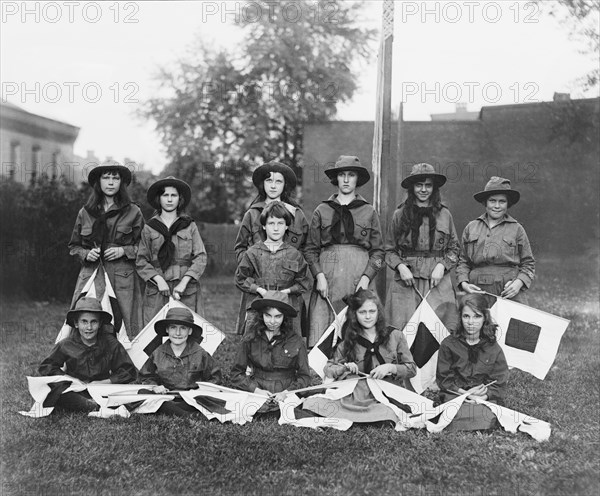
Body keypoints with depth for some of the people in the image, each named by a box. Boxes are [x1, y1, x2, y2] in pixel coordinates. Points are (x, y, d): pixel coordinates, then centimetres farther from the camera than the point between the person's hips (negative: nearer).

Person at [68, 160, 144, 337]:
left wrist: (123, 251, -7)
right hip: (91, 275, 2)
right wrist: (86, 254, -1)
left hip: (122, 278, -2)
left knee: (124, 328, -6)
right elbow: (74, 246, 19)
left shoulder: (133, 212, 5)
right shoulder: (85, 212, 11)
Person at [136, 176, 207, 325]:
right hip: (157, 291, 0)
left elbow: (201, 258, 3)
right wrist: (158, 279, -9)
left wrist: (184, 282, -9)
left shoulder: (190, 226, 10)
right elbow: (141, 261, 7)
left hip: (186, 291, 0)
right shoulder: (149, 228, 11)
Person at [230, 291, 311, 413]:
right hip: (257, 393, 0)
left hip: (287, 397, 0)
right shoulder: (250, 339, 4)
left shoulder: (295, 342, 3)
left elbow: (304, 377, 7)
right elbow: (236, 374, 8)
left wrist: (286, 392, -10)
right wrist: (256, 390, -8)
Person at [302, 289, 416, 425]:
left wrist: (390, 368, -11)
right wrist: (345, 368, -5)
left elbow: (412, 369, 8)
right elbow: (328, 368, 16)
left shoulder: (394, 335, 6)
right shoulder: (349, 341, 11)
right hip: (358, 398, 1)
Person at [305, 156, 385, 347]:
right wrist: (319, 275, -5)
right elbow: (310, 249, 9)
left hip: (359, 276, 0)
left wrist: (366, 277, -5)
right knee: (321, 336, -8)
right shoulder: (322, 210, 11)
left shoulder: (369, 212, 11)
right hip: (327, 276, 0)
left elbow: (378, 251, 9)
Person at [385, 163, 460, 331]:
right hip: (406, 281, 0)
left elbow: (454, 248, 13)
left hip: (438, 281, 1)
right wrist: (400, 266, -7)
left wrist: (442, 266, -4)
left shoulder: (444, 215, 8)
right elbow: (389, 250, 10)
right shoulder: (400, 214, 6)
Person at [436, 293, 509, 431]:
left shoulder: (493, 348, 10)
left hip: (486, 399, 1)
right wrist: (464, 393, -12)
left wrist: (483, 396, -15)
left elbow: (499, 385, 6)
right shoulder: (448, 344, 7)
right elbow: (443, 378, 5)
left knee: (483, 419, -33)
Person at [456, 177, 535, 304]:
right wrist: (463, 283, 1)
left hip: (510, 294, -1)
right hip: (477, 294, 1)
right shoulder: (471, 228, 13)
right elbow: (463, 261, 17)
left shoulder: (517, 229, 9)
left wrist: (519, 282, -5)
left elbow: (528, 264, 12)